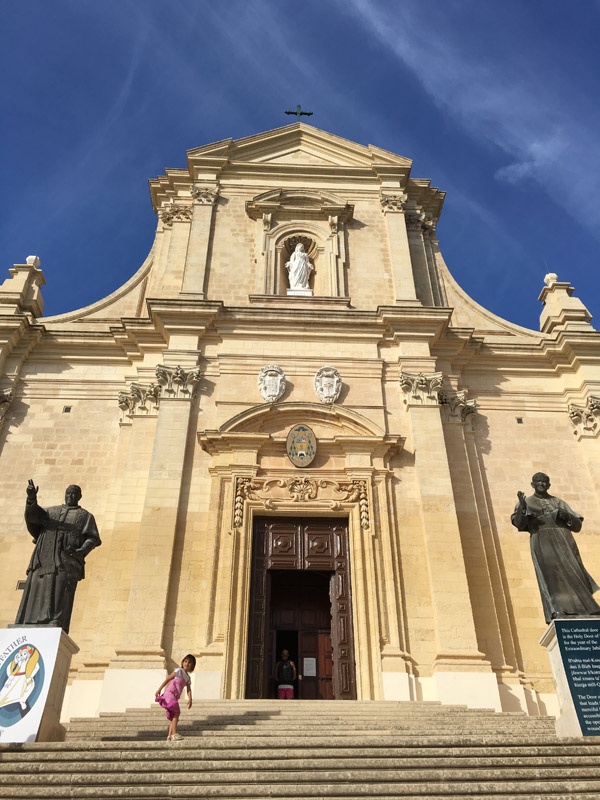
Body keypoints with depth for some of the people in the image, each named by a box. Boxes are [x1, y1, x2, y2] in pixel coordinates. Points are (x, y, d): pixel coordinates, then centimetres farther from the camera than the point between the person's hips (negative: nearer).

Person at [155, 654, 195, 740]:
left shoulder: (188, 678, 19)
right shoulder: (179, 671, -1)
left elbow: (189, 689, 8)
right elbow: (167, 679, -6)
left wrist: (190, 699, -9)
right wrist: (159, 689, -13)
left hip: (175, 697, 8)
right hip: (169, 693, -8)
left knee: (174, 716, 5)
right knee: (176, 713, -19)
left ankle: (169, 736, 6)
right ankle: (174, 734, -24)